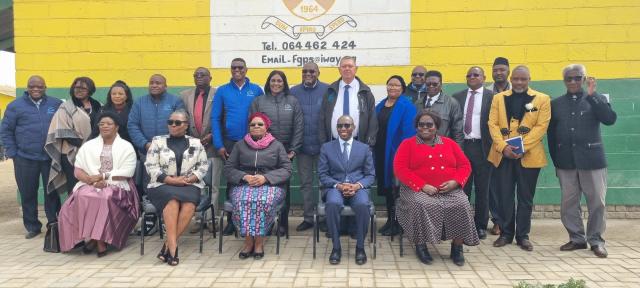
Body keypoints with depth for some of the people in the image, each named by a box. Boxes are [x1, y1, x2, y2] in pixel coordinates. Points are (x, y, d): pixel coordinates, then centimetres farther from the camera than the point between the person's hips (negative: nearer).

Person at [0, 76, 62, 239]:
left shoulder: (56, 104, 4)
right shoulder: (15, 106, 2)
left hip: (51, 157, 0)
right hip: (25, 159, 0)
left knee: (52, 192, 7)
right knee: (28, 194, 7)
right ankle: (32, 226, 21)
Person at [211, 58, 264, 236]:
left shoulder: (256, 90, 3)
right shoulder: (222, 91, 4)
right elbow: (215, 118, 2)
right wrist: (219, 145, -4)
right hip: (229, 143, 1)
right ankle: (232, 220, 15)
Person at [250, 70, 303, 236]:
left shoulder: (292, 101, 7)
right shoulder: (258, 101, 6)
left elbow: (299, 126, 3)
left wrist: (294, 149, -3)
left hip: (285, 150, 1)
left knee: (284, 186, 4)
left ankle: (283, 223, 13)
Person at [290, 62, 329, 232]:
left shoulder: (327, 90, -1)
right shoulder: (294, 92, 5)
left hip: (323, 145, -2)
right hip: (303, 146, 2)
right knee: (305, 183, 9)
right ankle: (308, 218, 19)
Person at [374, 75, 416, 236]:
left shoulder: (406, 106, -8)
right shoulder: (380, 105, 12)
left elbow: (409, 132, -14)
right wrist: (373, 149, 9)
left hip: (396, 153, -6)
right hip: (381, 153, 7)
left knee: (396, 186, -1)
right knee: (385, 185, 12)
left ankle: (397, 223, 11)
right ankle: (390, 220, 24)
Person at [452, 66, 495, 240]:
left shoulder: (491, 97, 1)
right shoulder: (457, 97, 10)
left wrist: (492, 147, -9)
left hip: (481, 147, -2)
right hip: (461, 146, 2)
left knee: (482, 189, 6)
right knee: (461, 188, 6)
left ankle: (481, 225, 16)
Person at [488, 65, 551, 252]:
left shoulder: (542, 99, 3)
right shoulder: (498, 98, 9)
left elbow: (541, 126, -5)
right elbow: (493, 125, 1)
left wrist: (522, 147, -16)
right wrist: (503, 147, -14)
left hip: (529, 156, -1)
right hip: (503, 155, 1)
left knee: (525, 198, 6)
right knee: (504, 197, 5)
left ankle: (523, 235, 17)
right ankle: (506, 233, 17)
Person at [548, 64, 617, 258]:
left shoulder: (596, 99, 4)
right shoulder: (556, 104, 10)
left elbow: (610, 119, -13)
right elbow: (551, 134, 11)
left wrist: (591, 95, -16)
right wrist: (555, 160, 7)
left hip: (591, 160, -2)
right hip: (566, 161, 2)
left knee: (597, 202, 2)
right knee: (569, 203, 6)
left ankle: (596, 240, 15)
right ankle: (577, 238, 19)